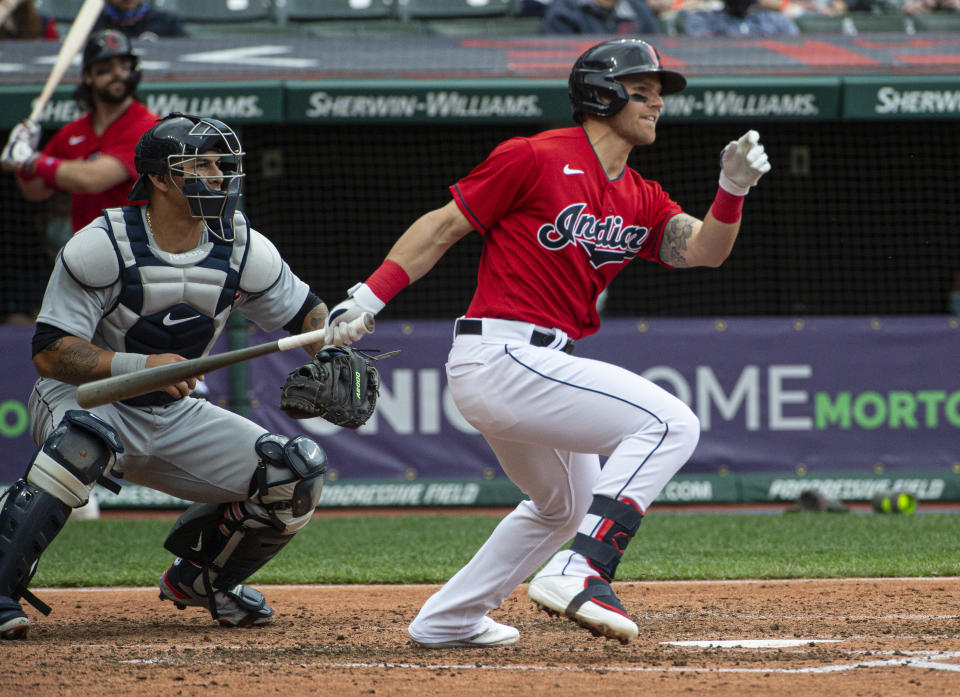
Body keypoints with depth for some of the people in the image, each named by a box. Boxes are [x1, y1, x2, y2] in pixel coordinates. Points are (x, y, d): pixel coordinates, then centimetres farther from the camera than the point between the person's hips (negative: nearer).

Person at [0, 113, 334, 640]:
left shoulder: (243, 249, -5)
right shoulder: (101, 246, -20)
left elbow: (306, 313, 10)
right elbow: (50, 353, -22)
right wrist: (142, 365, -36)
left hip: (173, 418, 5)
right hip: (81, 399, -5)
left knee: (296, 475, -9)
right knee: (87, 439, -41)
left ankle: (200, 577, 17)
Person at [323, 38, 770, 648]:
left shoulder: (641, 201, 14)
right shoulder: (538, 158, -8)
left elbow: (702, 250, 1)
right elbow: (443, 226, -5)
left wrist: (734, 189, -17)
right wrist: (368, 298, -11)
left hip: (539, 367, 10)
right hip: (498, 357, -10)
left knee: (569, 503, 28)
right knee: (670, 422, -18)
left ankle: (447, 620, 35)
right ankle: (580, 571, -25)